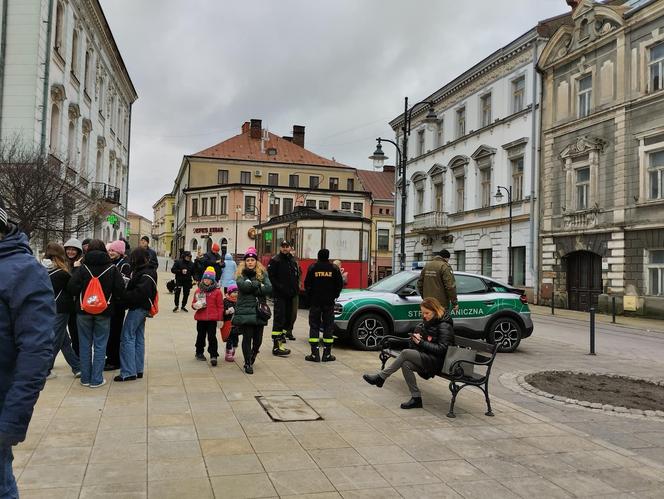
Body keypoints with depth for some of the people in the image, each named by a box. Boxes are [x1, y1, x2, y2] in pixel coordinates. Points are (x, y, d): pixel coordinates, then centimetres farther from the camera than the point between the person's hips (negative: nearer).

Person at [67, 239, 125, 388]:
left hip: (83, 311, 0)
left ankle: (85, 378, 17)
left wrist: (76, 270, 2)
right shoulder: (112, 268, -6)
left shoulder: (82, 267, -8)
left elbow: (72, 288, -11)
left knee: (85, 344, 11)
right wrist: (112, 300, 13)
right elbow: (120, 291, -6)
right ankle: (96, 379, 8)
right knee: (100, 345, 6)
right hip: (104, 312, 0)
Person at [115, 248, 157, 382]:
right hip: (141, 308, 10)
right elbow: (134, 288, 13)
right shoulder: (141, 271, 14)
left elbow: (138, 293, -26)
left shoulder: (146, 275, -17)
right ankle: (138, 370, 19)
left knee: (127, 337, -7)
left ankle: (128, 372, -5)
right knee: (139, 338, 12)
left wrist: (124, 297, -19)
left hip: (137, 308, -10)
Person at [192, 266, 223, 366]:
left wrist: (220, 319, -5)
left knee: (212, 336, -5)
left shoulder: (217, 291, -3)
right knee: (201, 336, 16)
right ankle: (199, 352, 32)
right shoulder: (199, 290, 7)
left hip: (212, 319, -4)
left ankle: (213, 355, -3)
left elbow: (220, 306, -2)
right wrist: (195, 305, -10)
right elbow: (194, 303, 15)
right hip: (200, 318, 4)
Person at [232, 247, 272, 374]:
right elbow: (243, 285, -17)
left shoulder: (263, 274, 11)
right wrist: (259, 285, -7)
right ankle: (248, 364, 10)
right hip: (245, 310, -3)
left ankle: (251, 359, 31)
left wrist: (252, 286, -9)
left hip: (259, 310, 3)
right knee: (247, 337, -4)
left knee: (258, 339, 5)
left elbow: (269, 288, -4)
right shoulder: (241, 274, 4)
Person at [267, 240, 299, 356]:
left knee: (288, 318, 13)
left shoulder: (293, 261, 16)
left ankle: (281, 338, 28)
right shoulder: (275, 260, -6)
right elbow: (271, 277, -13)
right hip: (279, 295, -7)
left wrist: (296, 288, 7)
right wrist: (280, 287, -20)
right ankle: (276, 346, -12)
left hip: (290, 295, 8)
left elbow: (297, 276, 22)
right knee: (279, 319, -11)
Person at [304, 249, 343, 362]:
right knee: (328, 327, 6)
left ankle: (314, 354, -1)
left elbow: (307, 284, -2)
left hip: (315, 302, -1)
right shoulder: (334, 268, 0)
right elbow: (340, 284, 2)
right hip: (329, 302, 1)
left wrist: (309, 297, 12)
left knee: (314, 327, 4)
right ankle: (327, 354, 5)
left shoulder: (312, 267, -4)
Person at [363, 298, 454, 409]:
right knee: (406, 364, -24)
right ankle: (416, 398, -16)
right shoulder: (427, 323, 17)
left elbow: (441, 349, -16)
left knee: (405, 353, -24)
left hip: (436, 362, -8)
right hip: (426, 359, 8)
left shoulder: (444, 327, -8)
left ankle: (380, 377, -16)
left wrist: (422, 342, -16)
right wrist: (415, 338, -2)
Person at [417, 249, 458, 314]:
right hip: (441, 304, -7)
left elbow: (420, 284, 17)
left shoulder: (427, 265, 12)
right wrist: (455, 303, -11)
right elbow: (450, 286, -17)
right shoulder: (444, 266, -11)